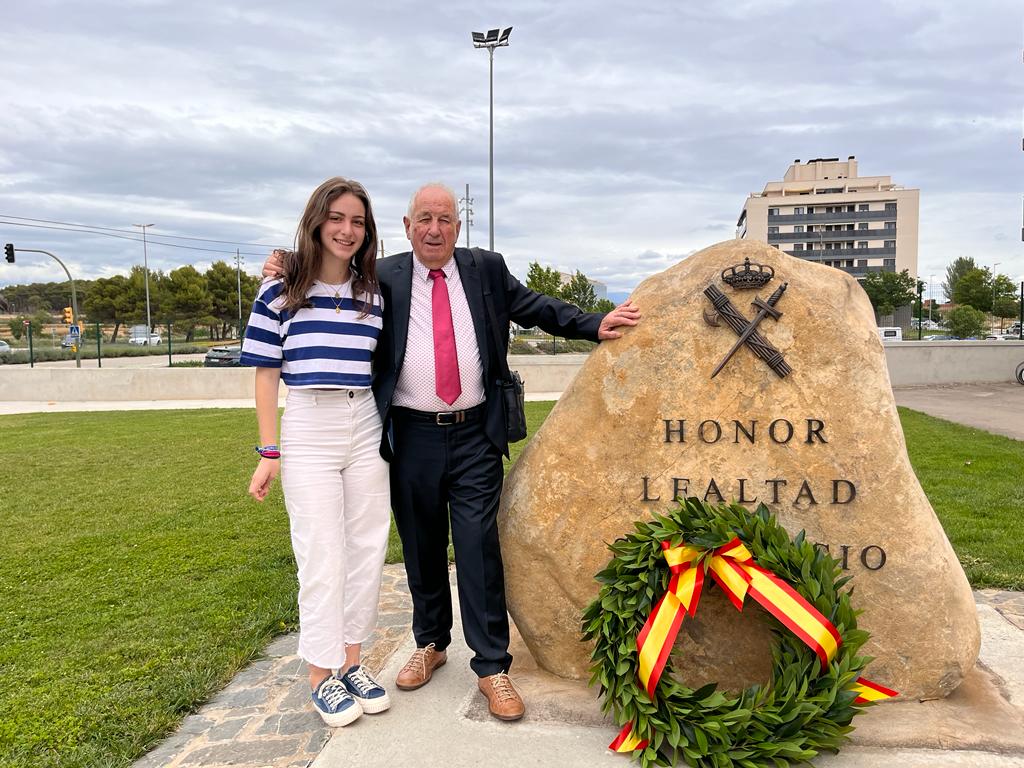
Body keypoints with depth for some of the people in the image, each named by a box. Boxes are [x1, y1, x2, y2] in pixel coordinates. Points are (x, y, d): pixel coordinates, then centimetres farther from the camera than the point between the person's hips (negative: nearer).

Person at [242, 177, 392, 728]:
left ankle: (350, 662, 24)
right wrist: (269, 454, -5)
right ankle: (320, 676, 16)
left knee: (366, 549, 8)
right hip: (308, 434, -4)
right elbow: (266, 375, -2)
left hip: (367, 431, 4)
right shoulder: (280, 293, -3)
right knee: (322, 556, 1)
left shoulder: (374, 295, 6)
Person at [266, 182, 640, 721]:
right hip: (411, 437, 1)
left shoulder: (487, 269, 7)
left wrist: (595, 326, -1)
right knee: (421, 549, 13)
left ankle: (492, 665, 11)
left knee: (479, 549, -1)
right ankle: (431, 643, 34)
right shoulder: (383, 277, 4)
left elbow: (537, 308, 9)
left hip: (474, 437, 0)